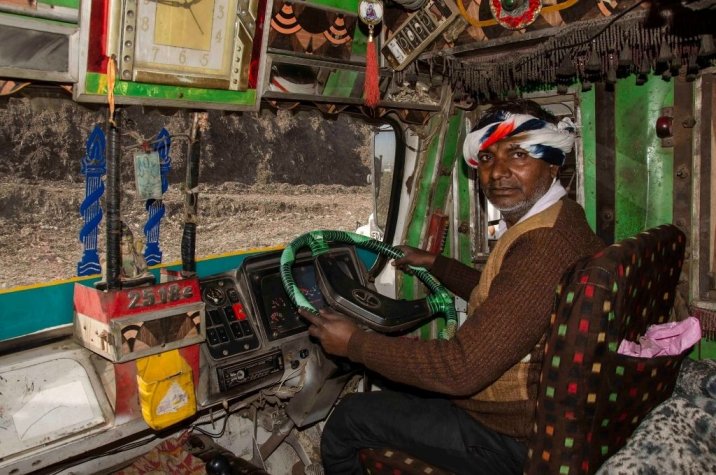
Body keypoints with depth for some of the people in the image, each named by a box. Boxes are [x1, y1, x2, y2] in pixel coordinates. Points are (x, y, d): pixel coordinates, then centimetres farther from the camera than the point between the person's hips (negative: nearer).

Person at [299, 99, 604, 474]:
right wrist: (433, 263, 22)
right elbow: (495, 296, 19)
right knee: (393, 386, 28)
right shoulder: (559, 220, 2)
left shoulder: (544, 247, -32)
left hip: (512, 434, -10)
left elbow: (462, 368, -32)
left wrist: (354, 344, -21)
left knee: (349, 417, 2)